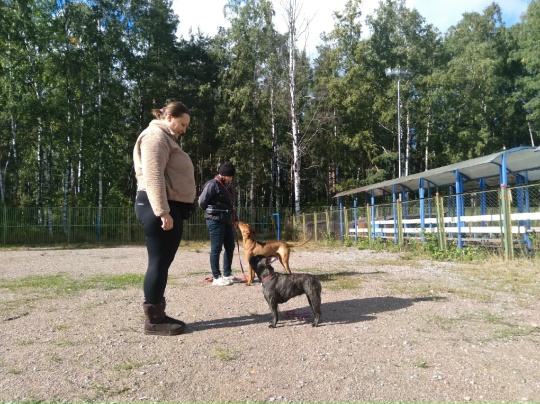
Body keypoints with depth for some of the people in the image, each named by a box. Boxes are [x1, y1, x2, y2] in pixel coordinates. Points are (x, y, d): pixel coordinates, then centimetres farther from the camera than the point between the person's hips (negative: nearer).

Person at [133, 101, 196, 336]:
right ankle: (153, 320, 1)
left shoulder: (166, 139, 26)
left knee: (163, 263, 11)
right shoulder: (156, 136, -8)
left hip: (172, 207, 11)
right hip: (158, 207, -11)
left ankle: (158, 315, 19)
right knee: (159, 262, -7)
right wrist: (163, 212, -25)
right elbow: (153, 177, -20)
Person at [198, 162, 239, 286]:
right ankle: (216, 277, 3)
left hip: (226, 221, 9)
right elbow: (202, 202, -13)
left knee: (230, 247, 11)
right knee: (216, 249, -4)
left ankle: (227, 274, 22)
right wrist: (211, 212, 1)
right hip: (215, 221, -9)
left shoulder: (226, 186, 16)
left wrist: (234, 219, 12)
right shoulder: (212, 184, -11)